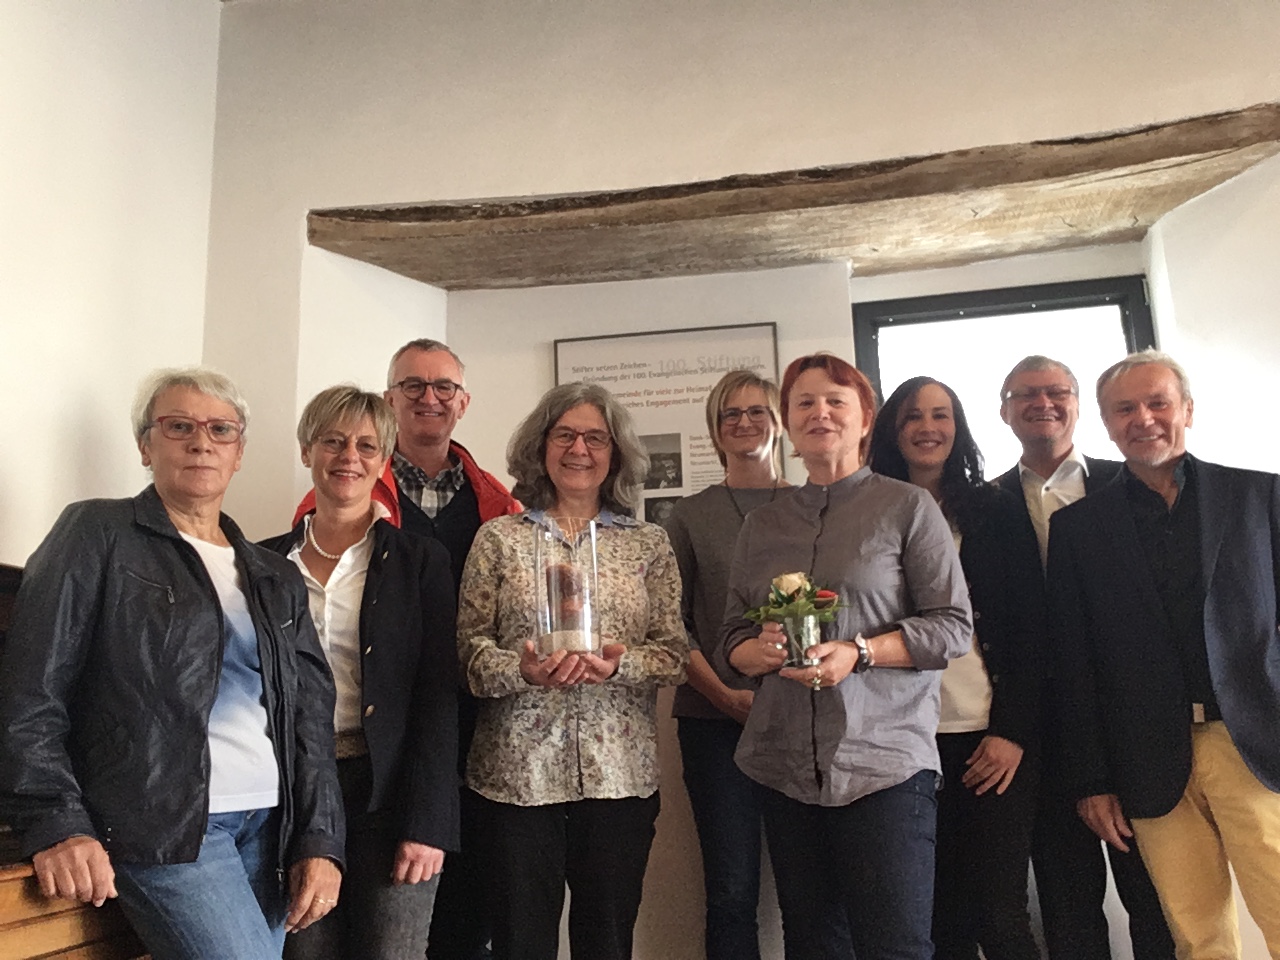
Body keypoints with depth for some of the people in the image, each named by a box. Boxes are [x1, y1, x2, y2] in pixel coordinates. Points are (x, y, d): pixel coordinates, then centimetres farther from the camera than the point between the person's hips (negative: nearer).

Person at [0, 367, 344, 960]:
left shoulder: (276, 577, 15)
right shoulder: (98, 534, 2)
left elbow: (311, 713, 12)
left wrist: (321, 840, 4)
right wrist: (57, 824, -12)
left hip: (269, 826, 5)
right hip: (160, 823, -5)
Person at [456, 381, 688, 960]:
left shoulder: (649, 544, 7)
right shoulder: (499, 538, 5)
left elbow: (675, 651, 3)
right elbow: (470, 645, 1)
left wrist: (622, 664, -17)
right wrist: (522, 671, -19)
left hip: (620, 773, 1)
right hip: (519, 769, -1)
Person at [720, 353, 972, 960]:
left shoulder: (908, 507, 2)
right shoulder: (762, 524, 13)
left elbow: (953, 626, -2)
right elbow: (732, 637, 14)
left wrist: (859, 653, -16)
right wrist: (763, 652, -9)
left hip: (886, 760, -4)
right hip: (786, 767, 4)